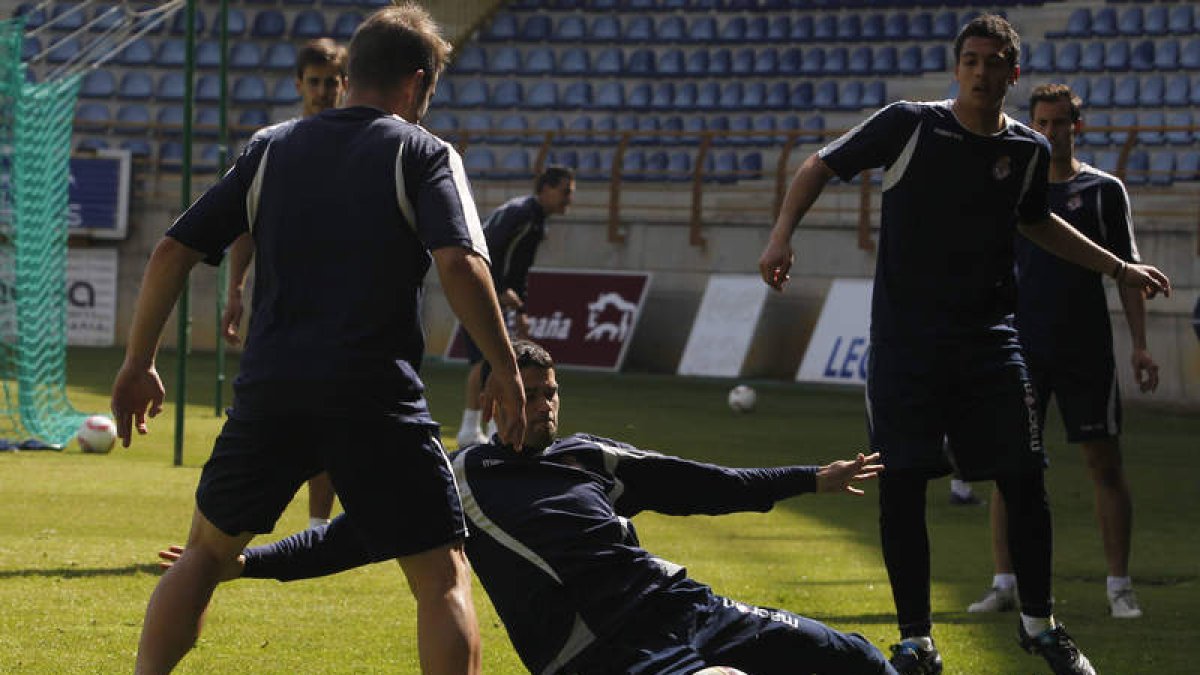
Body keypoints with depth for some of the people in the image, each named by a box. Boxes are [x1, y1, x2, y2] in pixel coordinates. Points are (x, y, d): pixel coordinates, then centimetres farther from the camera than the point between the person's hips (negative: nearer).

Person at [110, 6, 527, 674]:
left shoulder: (272, 148, 15)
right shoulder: (423, 153, 3)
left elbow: (173, 251, 12)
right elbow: (460, 263, -14)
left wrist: (139, 365, 20)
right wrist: (506, 369, -7)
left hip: (270, 391, 4)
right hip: (377, 394, -4)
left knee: (208, 550, 22)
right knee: (444, 578, 3)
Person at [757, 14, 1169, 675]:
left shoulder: (1028, 150, 5)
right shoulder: (910, 125, -7)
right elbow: (820, 166, 1)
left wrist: (1118, 268, 28)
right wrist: (782, 235, -13)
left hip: (988, 337, 3)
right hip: (904, 339, -3)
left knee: (1024, 479, -2)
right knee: (900, 485, -4)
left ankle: (1038, 621, 17)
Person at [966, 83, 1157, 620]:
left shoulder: (1104, 190, 5)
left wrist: (1140, 345, -2)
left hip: (1088, 351, -2)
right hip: (1022, 348, 2)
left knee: (1105, 465, -2)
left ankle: (1119, 587, 3)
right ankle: (1005, 583, 6)